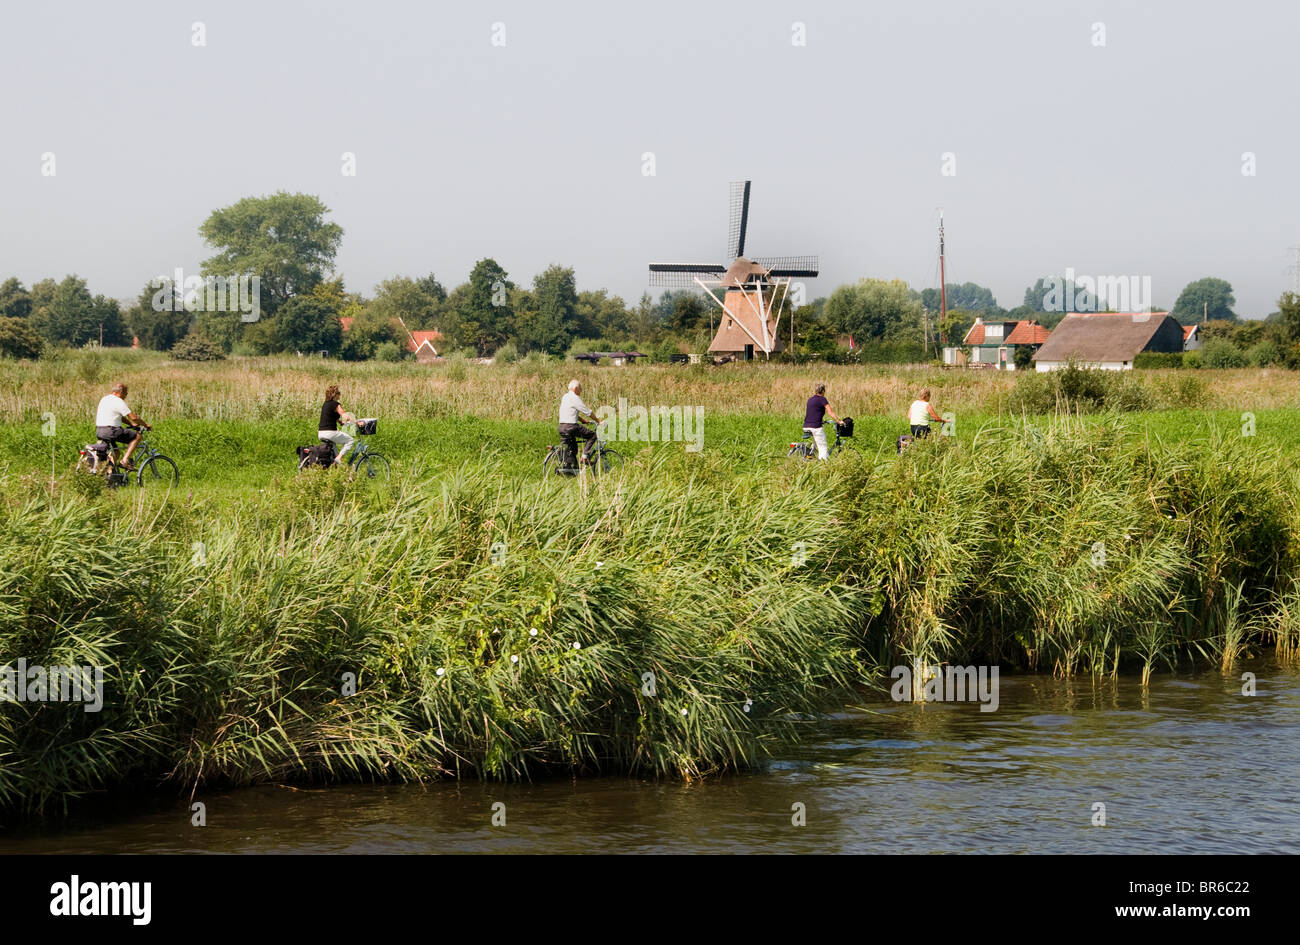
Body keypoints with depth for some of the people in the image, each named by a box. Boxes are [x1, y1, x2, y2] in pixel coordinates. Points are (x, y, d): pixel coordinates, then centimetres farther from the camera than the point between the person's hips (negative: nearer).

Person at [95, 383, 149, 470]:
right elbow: (133, 417, -13)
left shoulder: (105, 399, 18)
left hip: (99, 431, 9)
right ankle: (125, 460, -8)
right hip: (110, 431, -9)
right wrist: (146, 425, 0)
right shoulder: (118, 402, -11)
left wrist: (132, 424, 25)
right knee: (137, 436, 0)